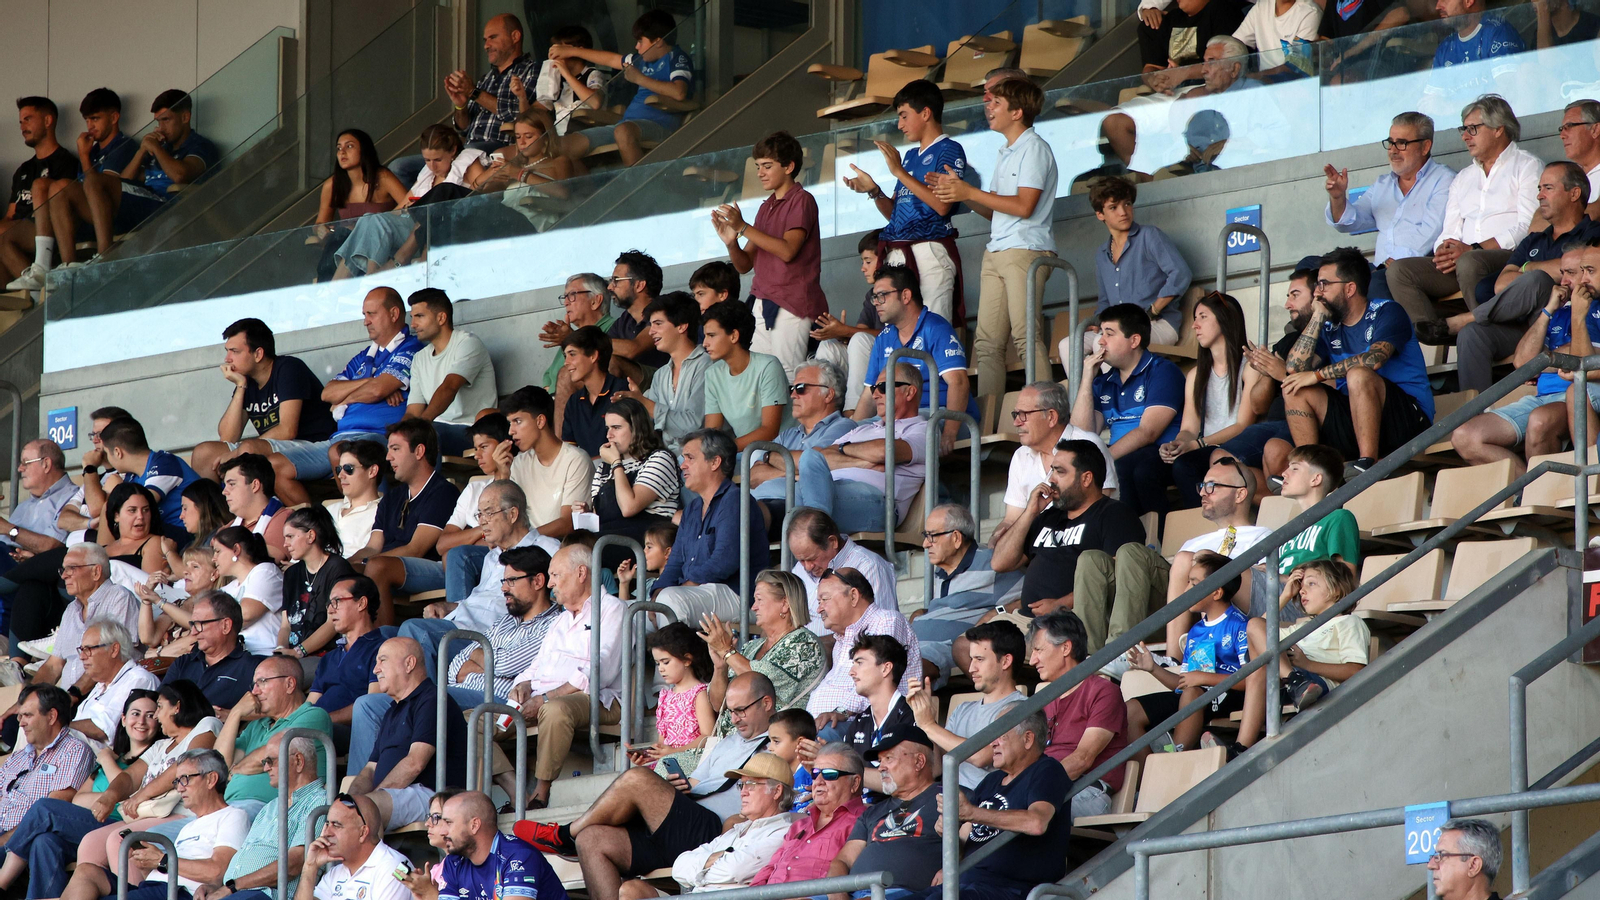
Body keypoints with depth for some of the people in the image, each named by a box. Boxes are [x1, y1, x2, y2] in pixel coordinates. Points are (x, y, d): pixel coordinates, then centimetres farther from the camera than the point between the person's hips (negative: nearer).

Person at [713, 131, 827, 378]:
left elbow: (787, 250, -16)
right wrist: (731, 242, -3)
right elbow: (745, 264, 19)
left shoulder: (801, 200, -2)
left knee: (785, 379, -15)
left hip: (790, 305, -8)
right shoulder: (767, 207, 21)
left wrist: (743, 227, -16)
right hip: (761, 303, 8)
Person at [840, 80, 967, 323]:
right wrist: (874, 191, 6)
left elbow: (941, 205, -15)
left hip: (930, 251, -8)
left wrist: (899, 172, -12)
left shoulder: (949, 151, -1)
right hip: (897, 255, 8)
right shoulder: (910, 155, 23)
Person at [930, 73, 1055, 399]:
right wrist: (959, 191, 9)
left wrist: (970, 193, -12)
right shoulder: (1006, 153, 23)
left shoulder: (1034, 149, -6)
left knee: (1026, 336, -16)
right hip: (997, 251, 9)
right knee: (987, 342, 3)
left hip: (1026, 250, -9)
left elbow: (1023, 206, -16)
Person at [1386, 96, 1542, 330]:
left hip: (1510, 258, -7)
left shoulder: (1527, 167, 6)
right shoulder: (1463, 178, 29)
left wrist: (1473, 249, -16)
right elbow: (1450, 232, 21)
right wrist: (1444, 251, -5)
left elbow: (1529, 228, -7)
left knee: (1469, 263, -40)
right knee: (1399, 271, -16)